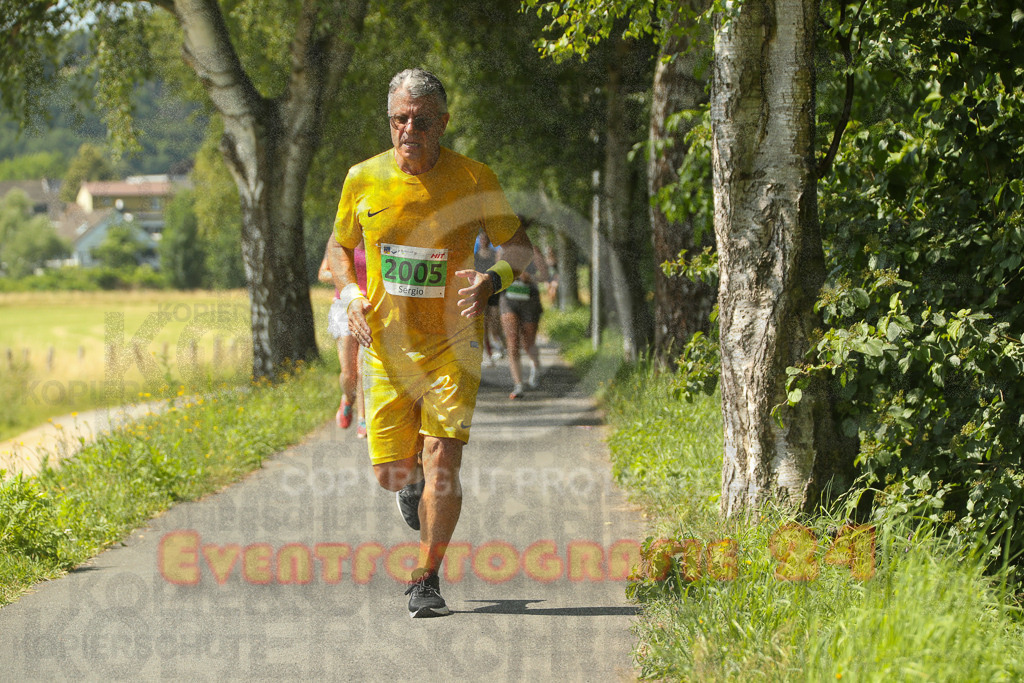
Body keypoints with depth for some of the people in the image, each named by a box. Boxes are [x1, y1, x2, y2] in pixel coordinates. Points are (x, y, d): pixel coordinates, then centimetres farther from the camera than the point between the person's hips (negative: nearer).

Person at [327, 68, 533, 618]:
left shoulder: (474, 180, -10)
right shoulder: (364, 179, -4)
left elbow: (520, 248, 0)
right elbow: (339, 247, 12)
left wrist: (492, 280, -22)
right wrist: (349, 292, -9)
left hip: (452, 345, -2)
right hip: (387, 345, 2)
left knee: (442, 459, -13)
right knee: (390, 473, 1)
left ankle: (427, 579, 3)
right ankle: (414, 482, 40)